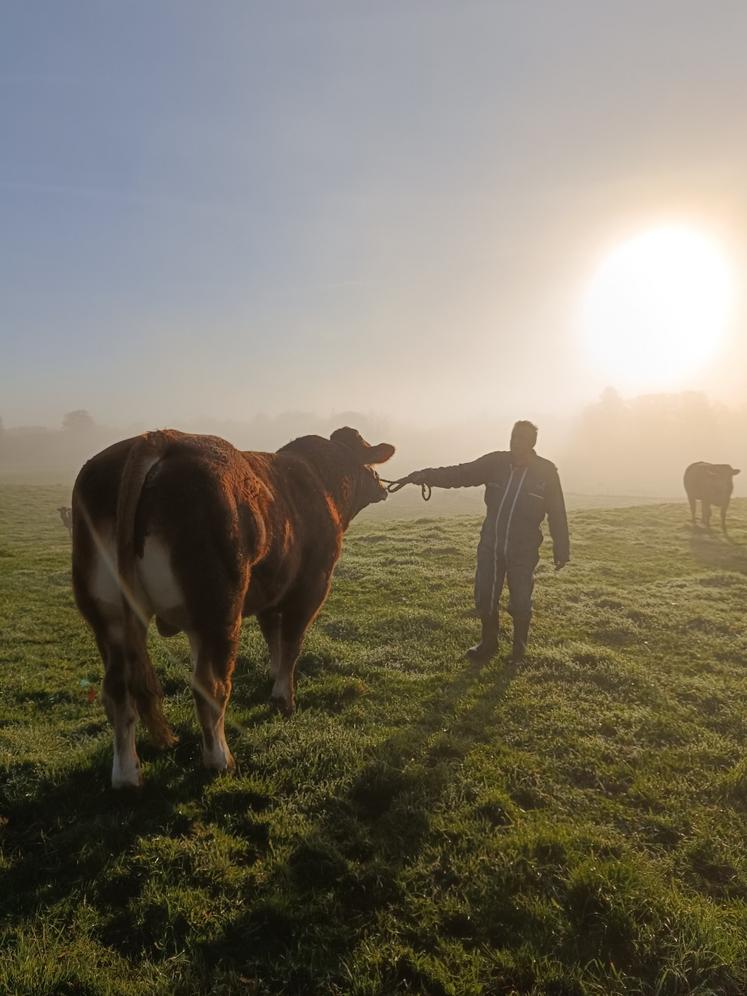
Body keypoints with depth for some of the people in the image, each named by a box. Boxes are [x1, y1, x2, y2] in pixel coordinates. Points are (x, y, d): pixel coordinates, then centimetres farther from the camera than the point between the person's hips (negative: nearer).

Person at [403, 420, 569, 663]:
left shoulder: (546, 472, -8)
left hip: (523, 551, -2)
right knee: (484, 598, 8)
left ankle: (519, 649, 29)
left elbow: (557, 514, -3)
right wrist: (427, 475, -24)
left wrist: (562, 550, -1)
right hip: (490, 545, 3)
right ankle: (489, 644, 30)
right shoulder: (495, 462, -3)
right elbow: (461, 474, -9)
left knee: (520, 603, 6)